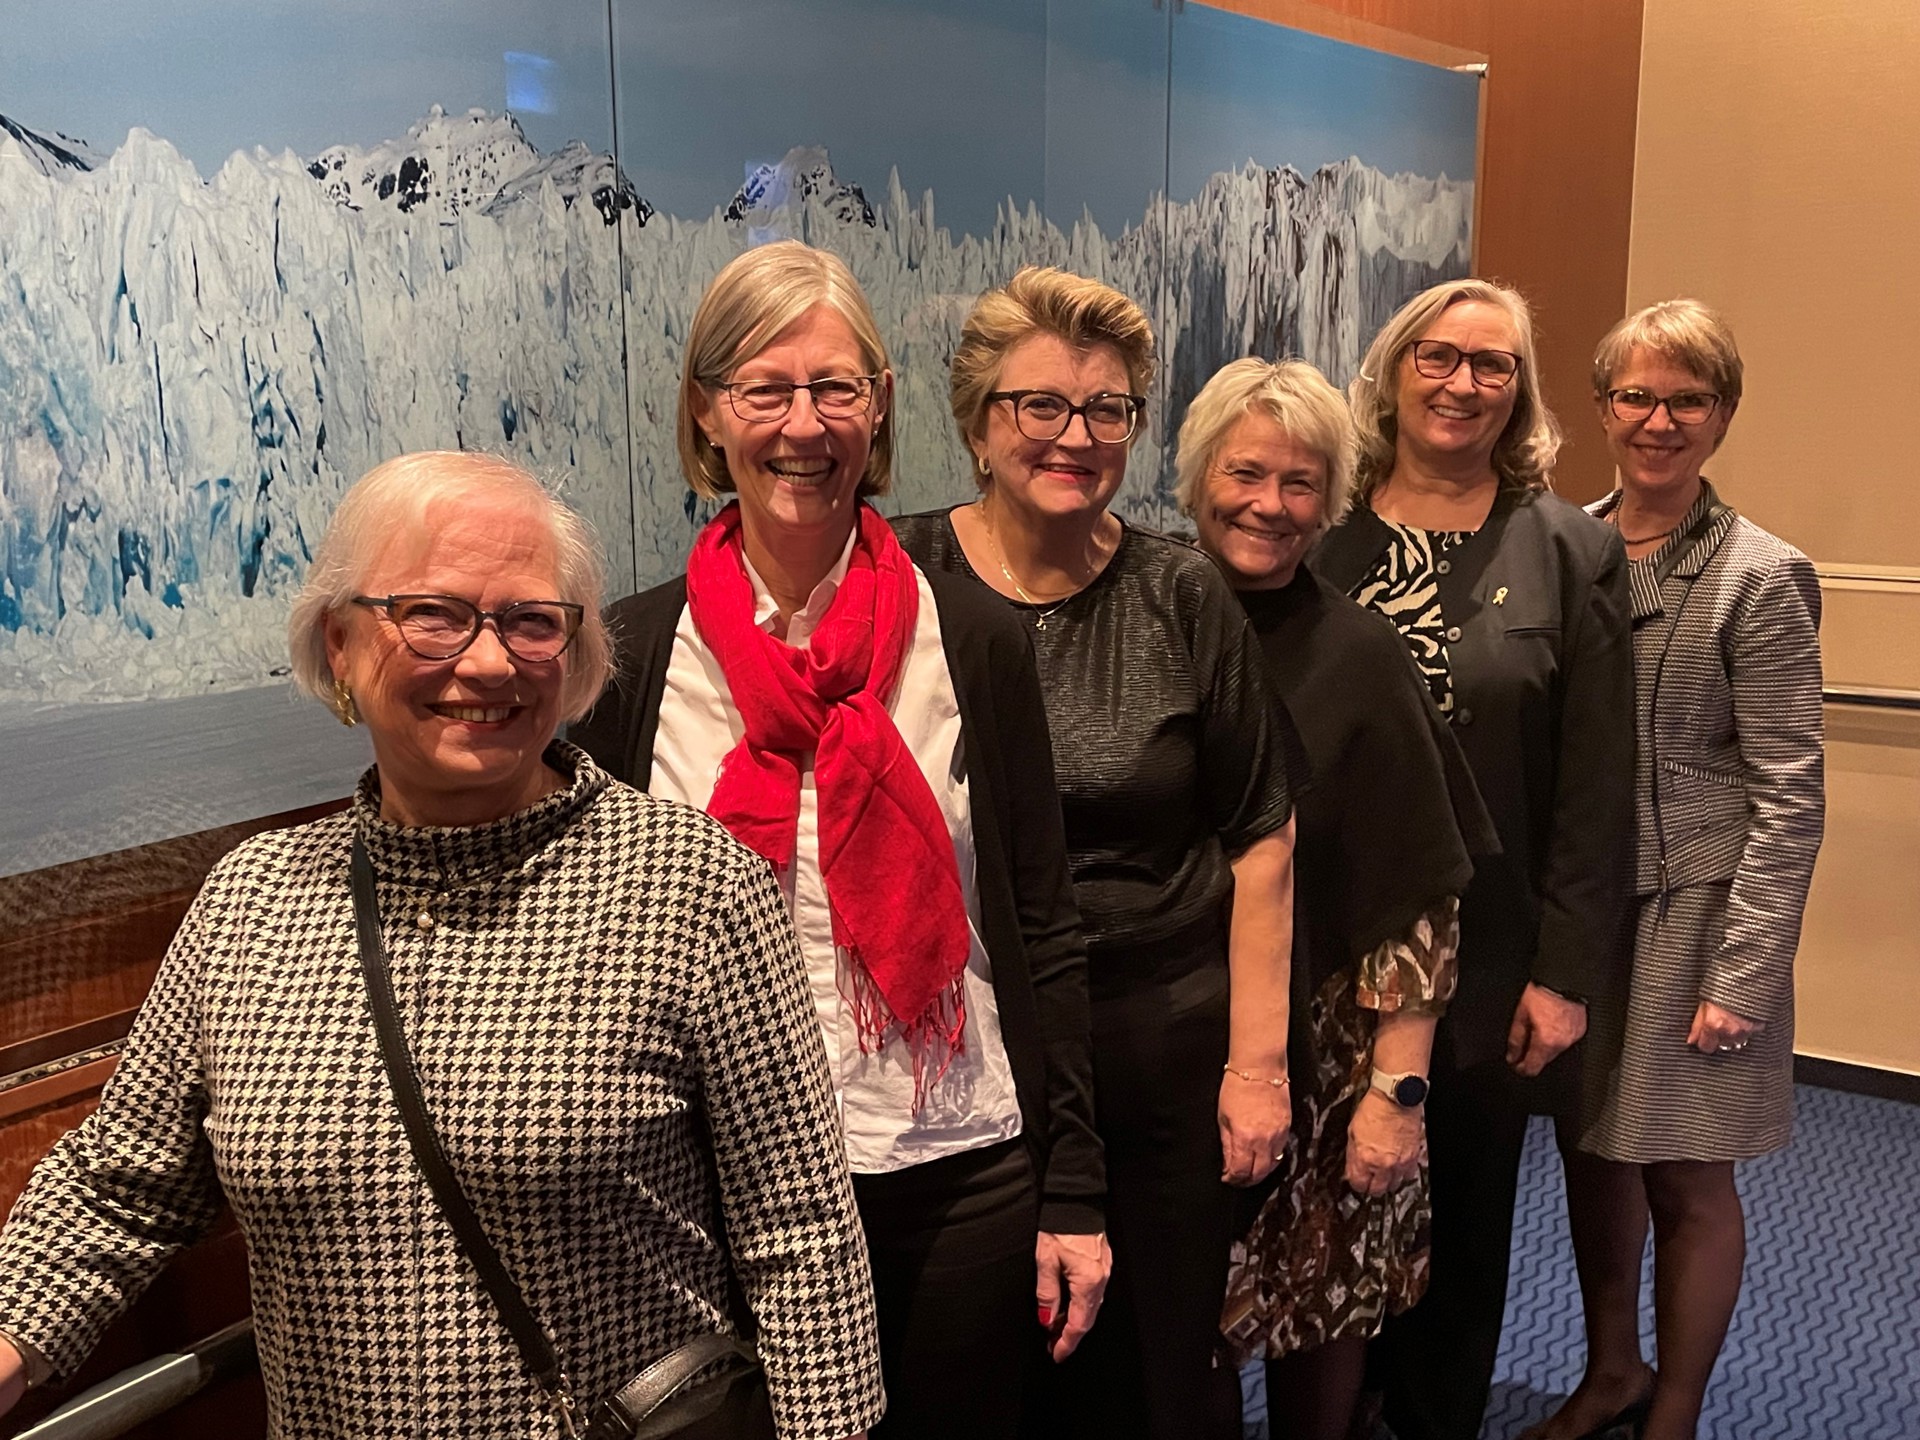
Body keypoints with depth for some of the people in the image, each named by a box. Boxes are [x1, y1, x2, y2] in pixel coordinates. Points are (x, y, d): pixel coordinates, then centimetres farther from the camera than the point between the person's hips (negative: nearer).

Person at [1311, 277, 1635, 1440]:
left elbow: (1597, 789, -4)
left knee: (1464, 1220, 14)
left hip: (1489, 964, -1)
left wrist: (1567, 974, -7)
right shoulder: (1322, 536, 0)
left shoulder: (1573, 554, -2)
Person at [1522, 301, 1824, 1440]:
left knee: (1685, 1177, 7)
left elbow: (1789, 797, -10)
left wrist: (1743, 974, -13)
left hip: (1690, 908, -4)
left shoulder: (1761, 577, -10)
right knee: (1591, 1148, 17)